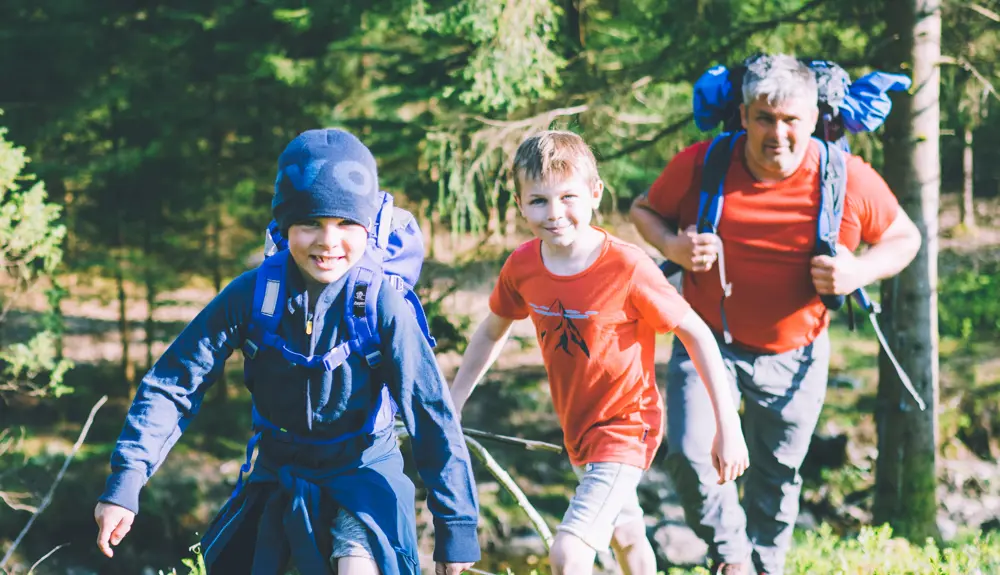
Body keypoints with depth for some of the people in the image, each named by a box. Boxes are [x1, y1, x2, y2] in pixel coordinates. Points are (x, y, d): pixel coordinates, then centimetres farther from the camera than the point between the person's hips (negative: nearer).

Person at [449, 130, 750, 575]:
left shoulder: (626, 267, -25)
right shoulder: (522, 267, -10)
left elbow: (696, 334, -16)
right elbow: (492, 332, 10)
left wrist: (727, 427, -15)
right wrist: (452, 404, 10)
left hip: (626, 429, -7)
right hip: (578, 429, 7)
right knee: (625, 536, 28)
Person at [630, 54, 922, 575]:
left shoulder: (850, 180, -15)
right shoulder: (701, 166, -16)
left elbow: (904, 238, 0)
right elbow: (644, 210, 3)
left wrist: (860, 272, -20)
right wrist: (673, 247, -20)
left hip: (794, 356, 1)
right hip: (709, 342, -1)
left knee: (777, 478, 14)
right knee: (690, 454, -19)